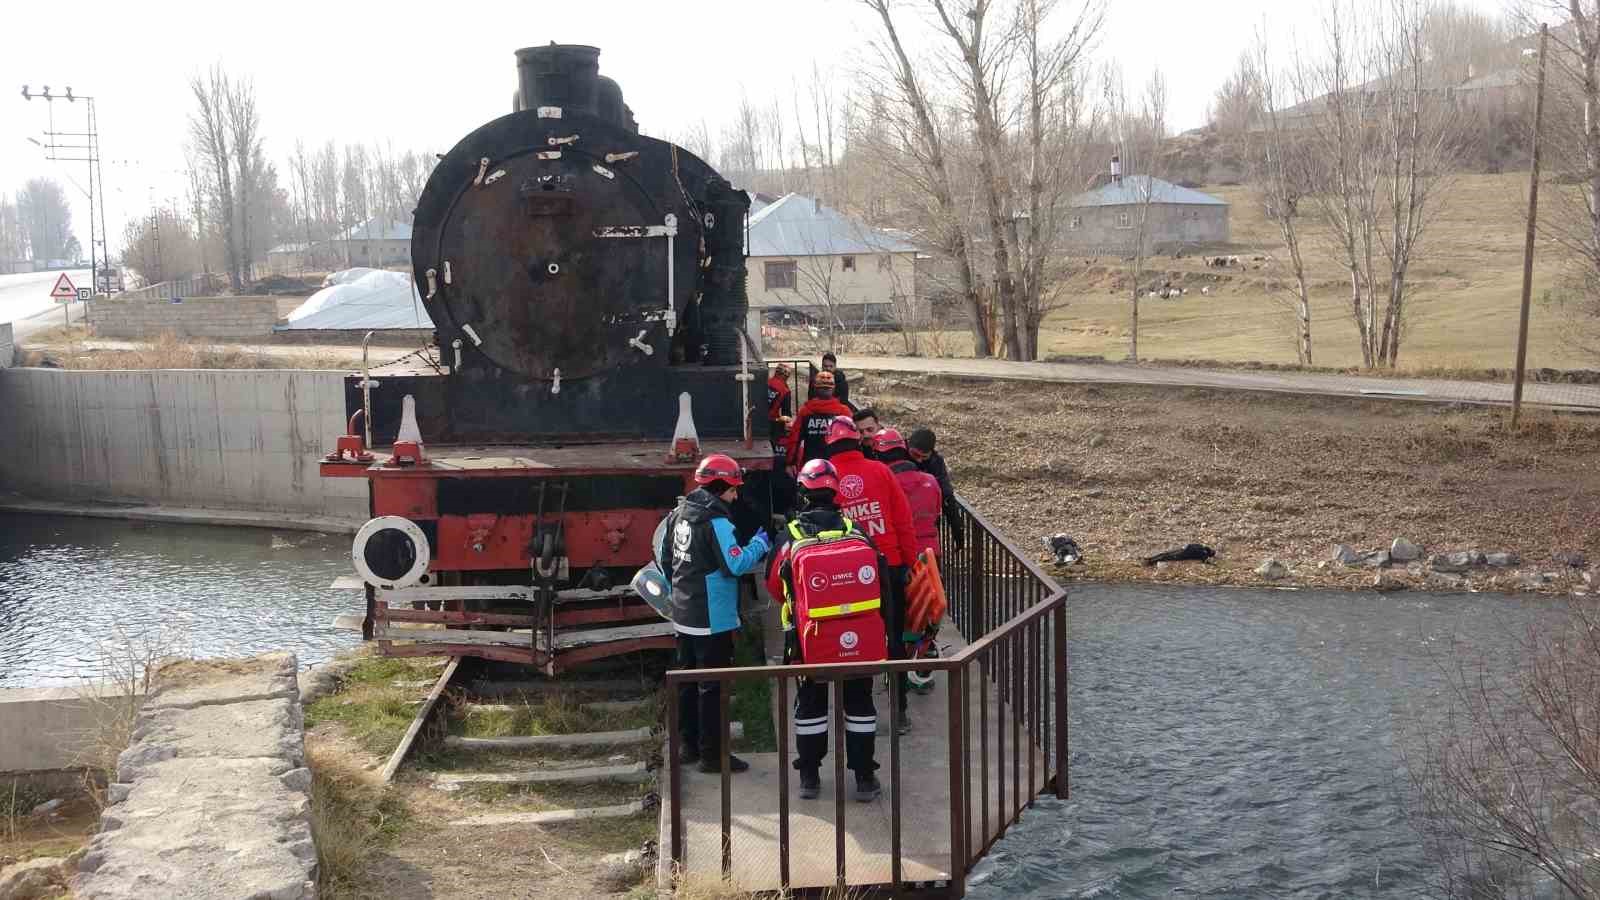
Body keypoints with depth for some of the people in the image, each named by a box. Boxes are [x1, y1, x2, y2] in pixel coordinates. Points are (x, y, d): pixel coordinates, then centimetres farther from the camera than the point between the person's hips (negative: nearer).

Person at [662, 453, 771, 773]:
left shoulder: (679, 513, 7)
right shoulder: (715, 520, -19)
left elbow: (664, 555, 16)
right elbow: (736, 564, -23)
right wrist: (759, 543, -8)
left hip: (684, 615, 9)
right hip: (712, 618, -9)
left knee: (688, 681, 17)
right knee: (712, 686, -1)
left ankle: (689, 745, 27)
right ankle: (712, 754, 5)